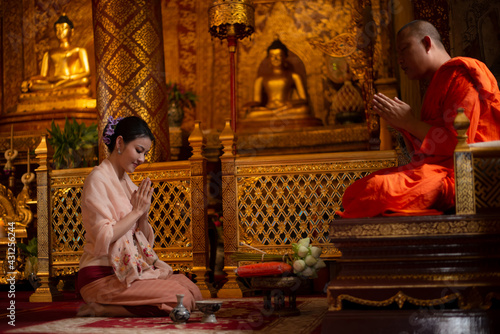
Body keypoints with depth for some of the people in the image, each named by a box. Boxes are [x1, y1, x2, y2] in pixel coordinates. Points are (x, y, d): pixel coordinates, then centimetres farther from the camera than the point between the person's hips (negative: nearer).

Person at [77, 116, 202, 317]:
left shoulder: (126, 182, 16)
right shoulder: (98, 179, -9)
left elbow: (143, 239, 16)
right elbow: (104, 237, -19)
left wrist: (144, 213, -3)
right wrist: (136, 211, -10)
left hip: (132, 270, 9)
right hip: (102, 277, -9)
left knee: (192, 290, -6)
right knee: (180, 298, -21)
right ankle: (100, 308, -8)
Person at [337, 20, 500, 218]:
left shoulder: (459, 75, -4)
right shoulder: (438, 83, 25)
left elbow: (458, 143, -15)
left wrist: (410, 122, -8)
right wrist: (401, 125, 7)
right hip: (436, 169, 10)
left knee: (378, 189, -30)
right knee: (356, 192, -4)